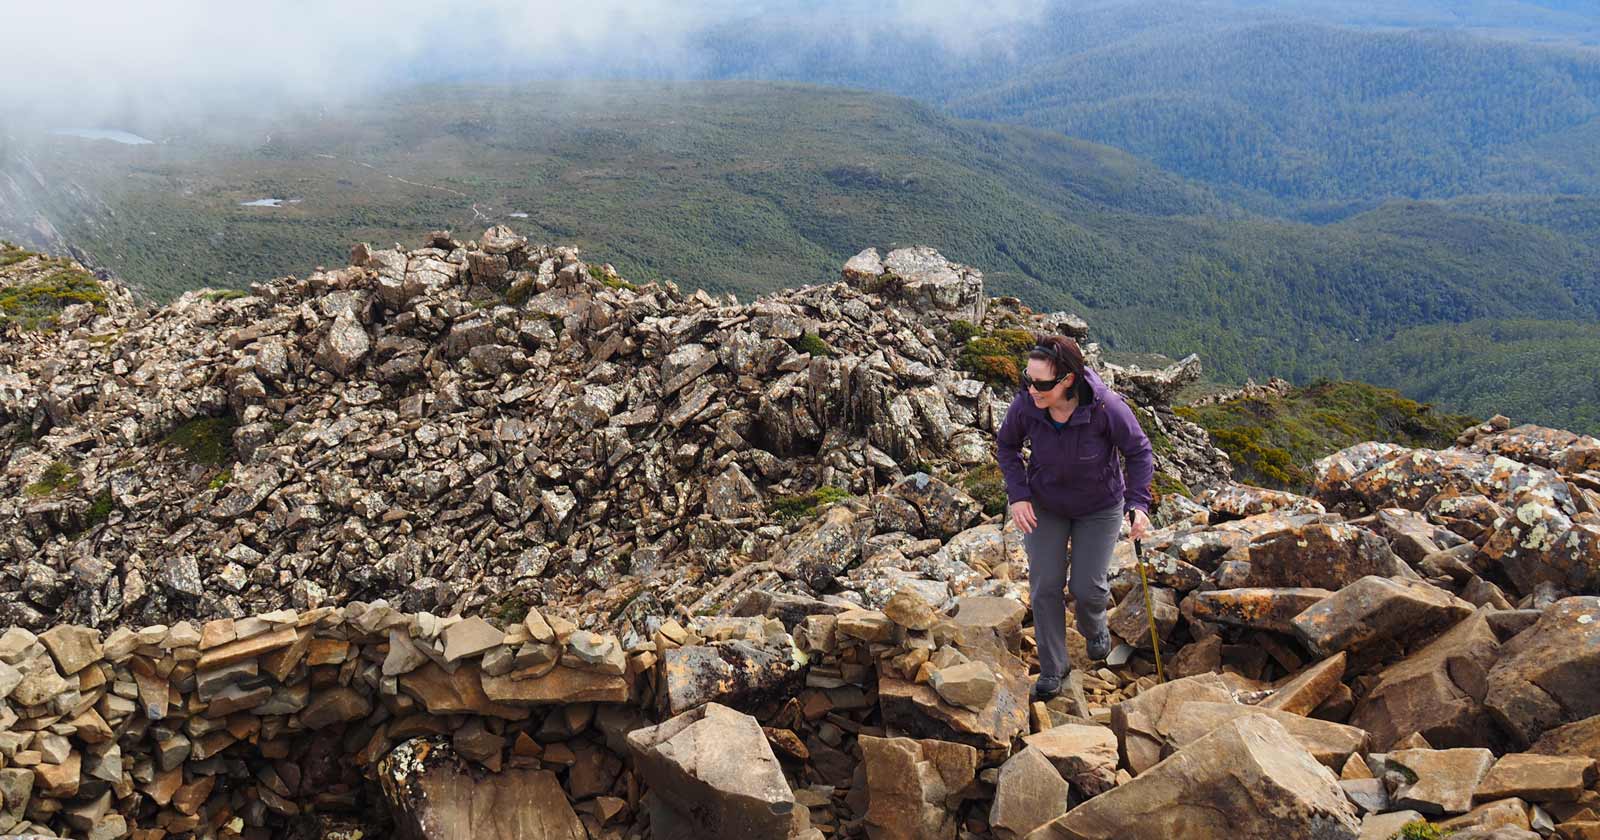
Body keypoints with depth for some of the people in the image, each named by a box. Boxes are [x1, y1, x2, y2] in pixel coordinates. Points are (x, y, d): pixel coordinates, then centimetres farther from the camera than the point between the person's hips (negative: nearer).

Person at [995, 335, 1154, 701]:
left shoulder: (1105, 407, -32)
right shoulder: (1025, 405, -26)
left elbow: (1139, 452, -15)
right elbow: (1007, 444, -4)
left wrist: (1138, 503, -25)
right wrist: (1018, 494, -14)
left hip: (1100, 507, -2)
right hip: (1044, 504, 2)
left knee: (1087, 586, -1)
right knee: (1045, 585, 1)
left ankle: (1094, 627, 37)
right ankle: (1052, 667, 19)